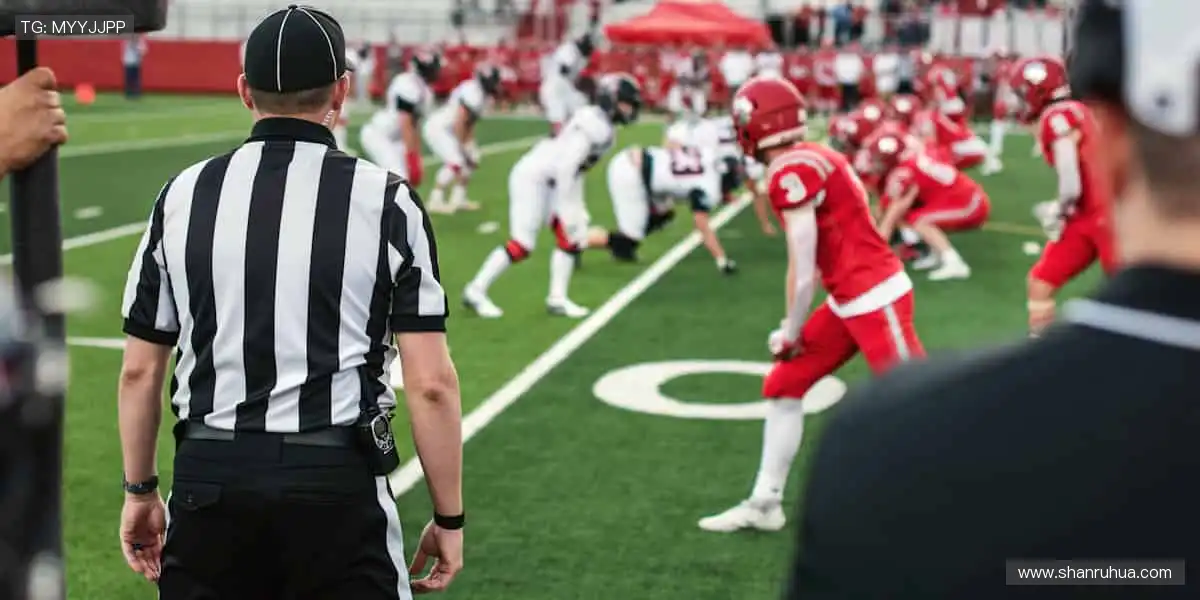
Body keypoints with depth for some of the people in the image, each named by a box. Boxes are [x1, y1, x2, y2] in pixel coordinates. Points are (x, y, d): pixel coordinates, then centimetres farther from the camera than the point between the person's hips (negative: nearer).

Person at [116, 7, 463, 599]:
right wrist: (449, 517, 2)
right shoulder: (385, 201, -4)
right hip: (337, 484, -3)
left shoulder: (182, 196, 3)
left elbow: (140, 371, 7)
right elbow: (430, 384, -8)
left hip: (209, 480, 3)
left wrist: (139, 492, 19)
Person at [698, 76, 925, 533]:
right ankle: (764, 504, 24)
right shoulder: (811, 159, 10)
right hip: (851, 301, 10)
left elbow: (803, 273, -15)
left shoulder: (791, 172, -17)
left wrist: (789, 333, -2)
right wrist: (795, 328, 15)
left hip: (874, 301, -10)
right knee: (783, 385, 15)